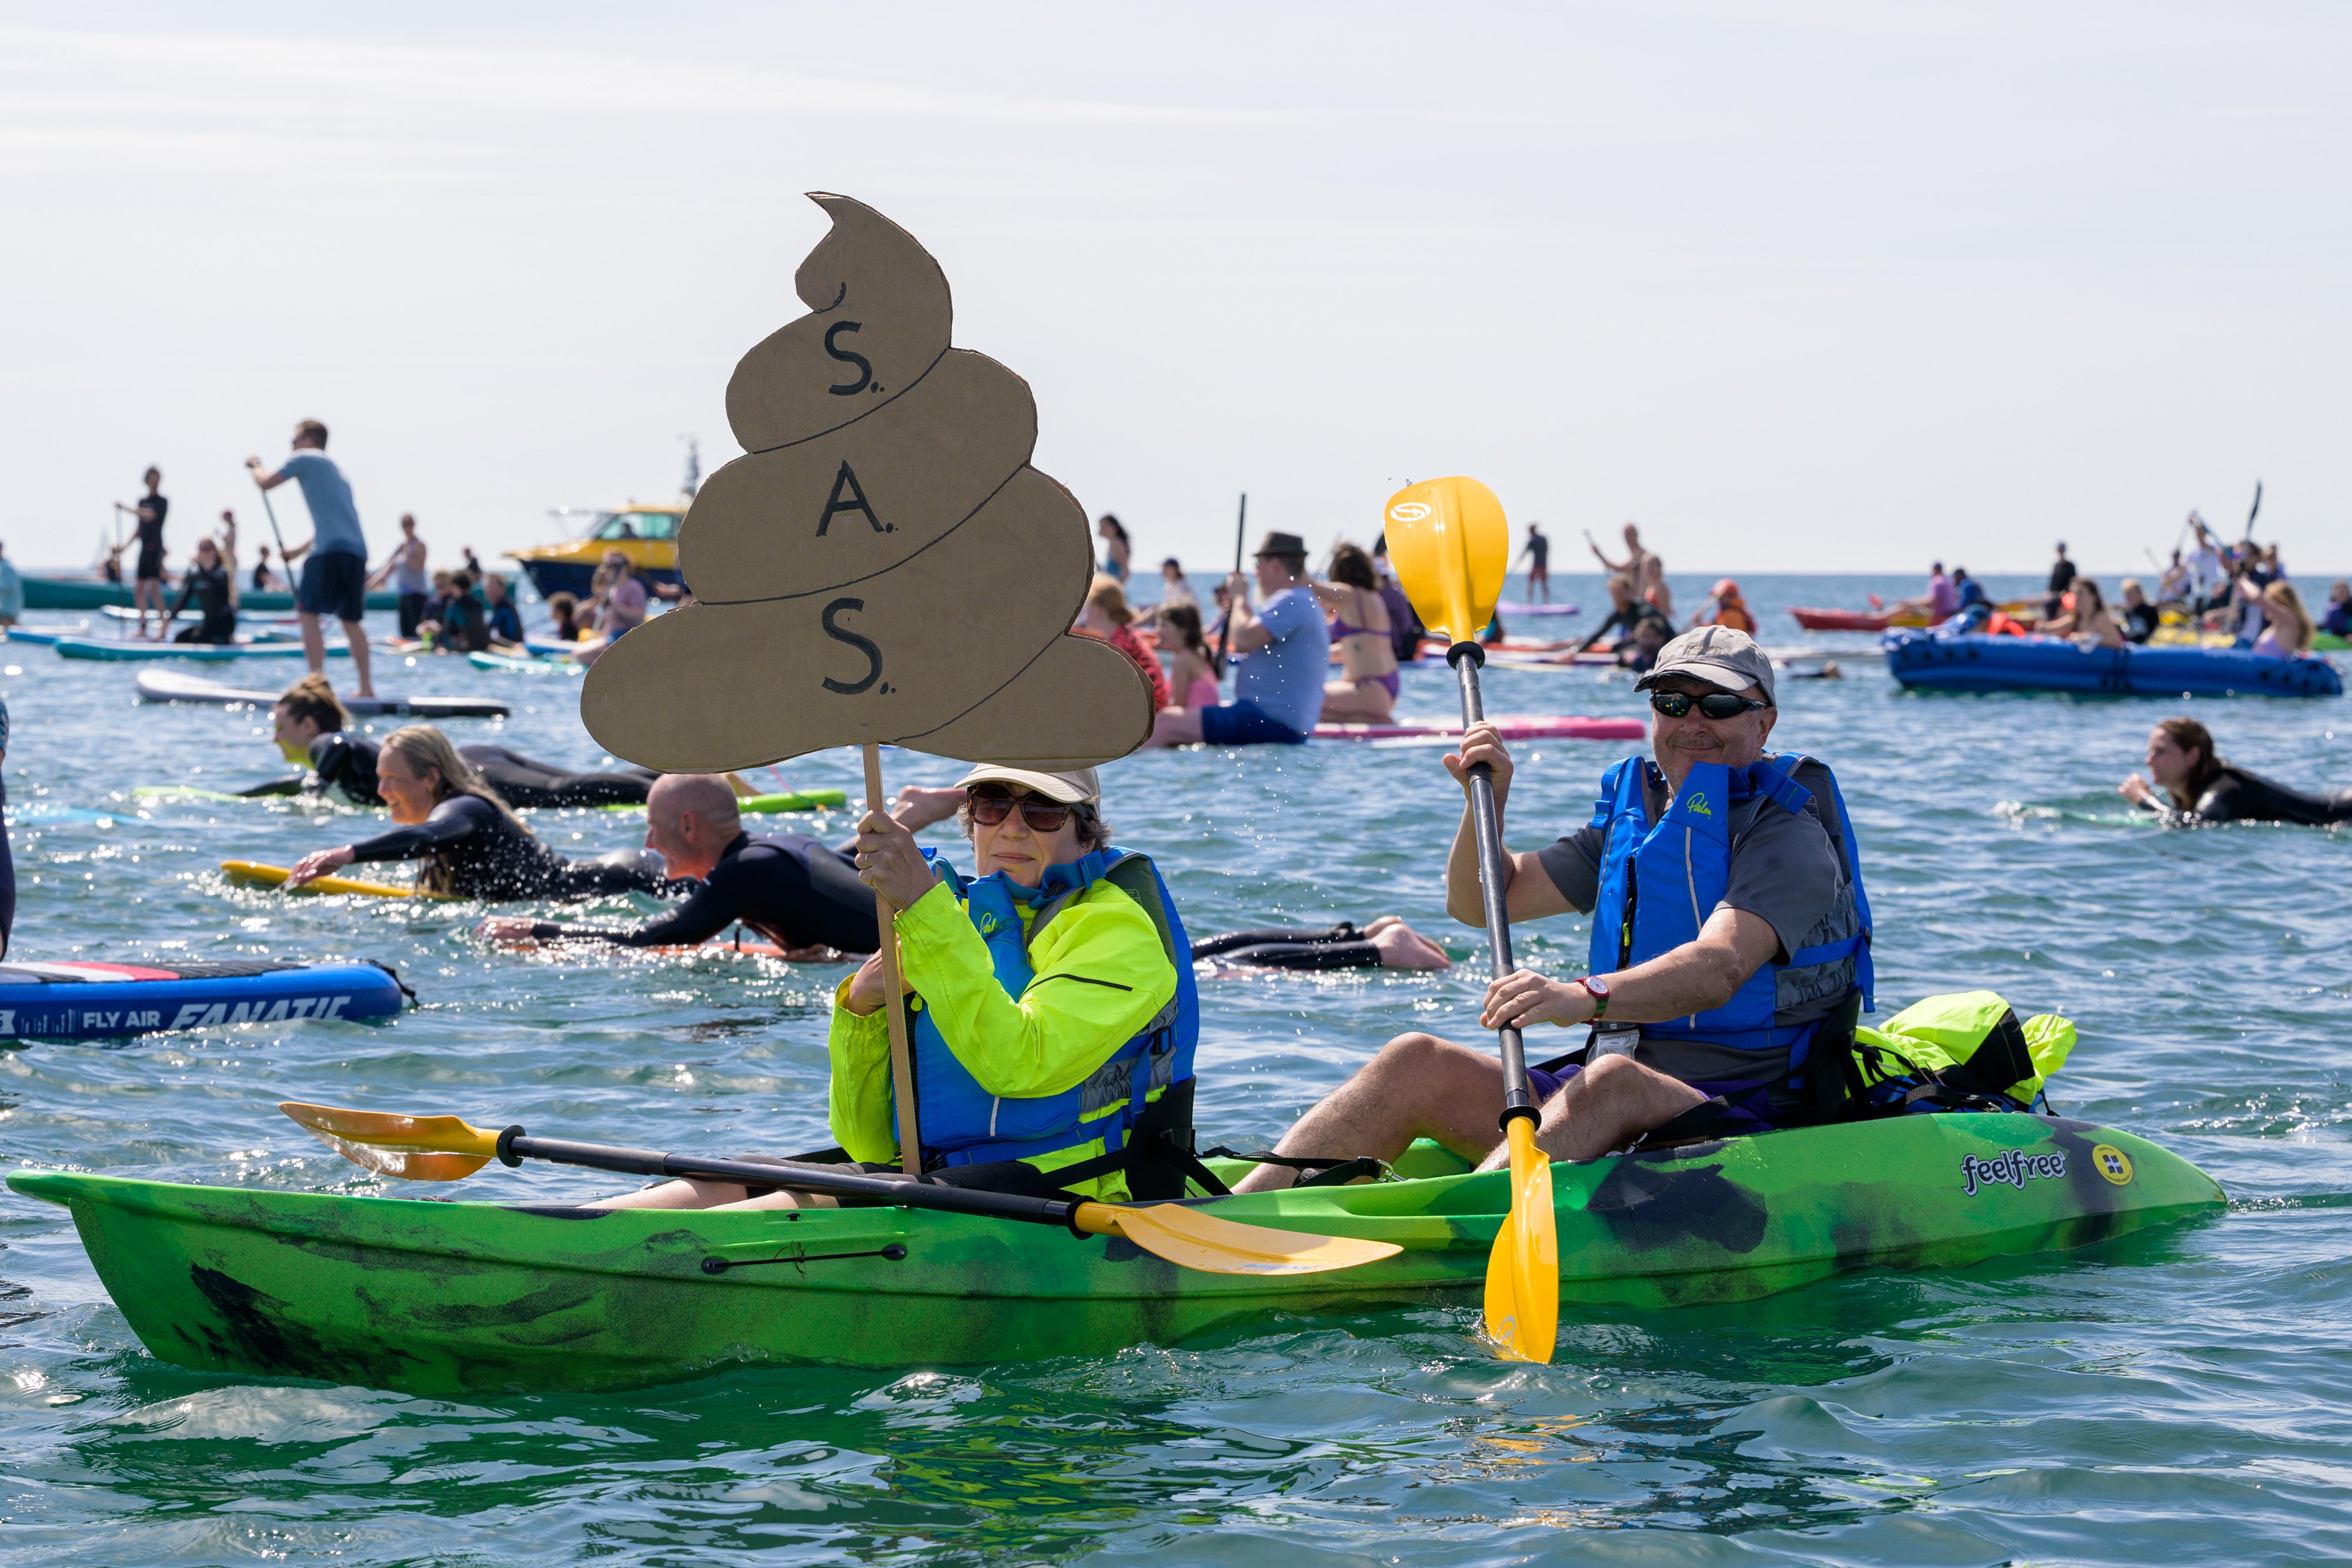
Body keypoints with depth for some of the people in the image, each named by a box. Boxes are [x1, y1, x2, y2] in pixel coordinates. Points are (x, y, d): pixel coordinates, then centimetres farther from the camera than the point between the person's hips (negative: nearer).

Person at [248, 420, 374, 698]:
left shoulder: (305, 459, 5)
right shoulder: (335, 470, 30)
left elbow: (265, 483, 6)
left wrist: (255, 465, 27)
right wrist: (299, 550, 35)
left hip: (330, 550, -8)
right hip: (357, 550, 8)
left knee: (308, 613, -6)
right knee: (350, 619, 15)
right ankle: (366, 686, 15)